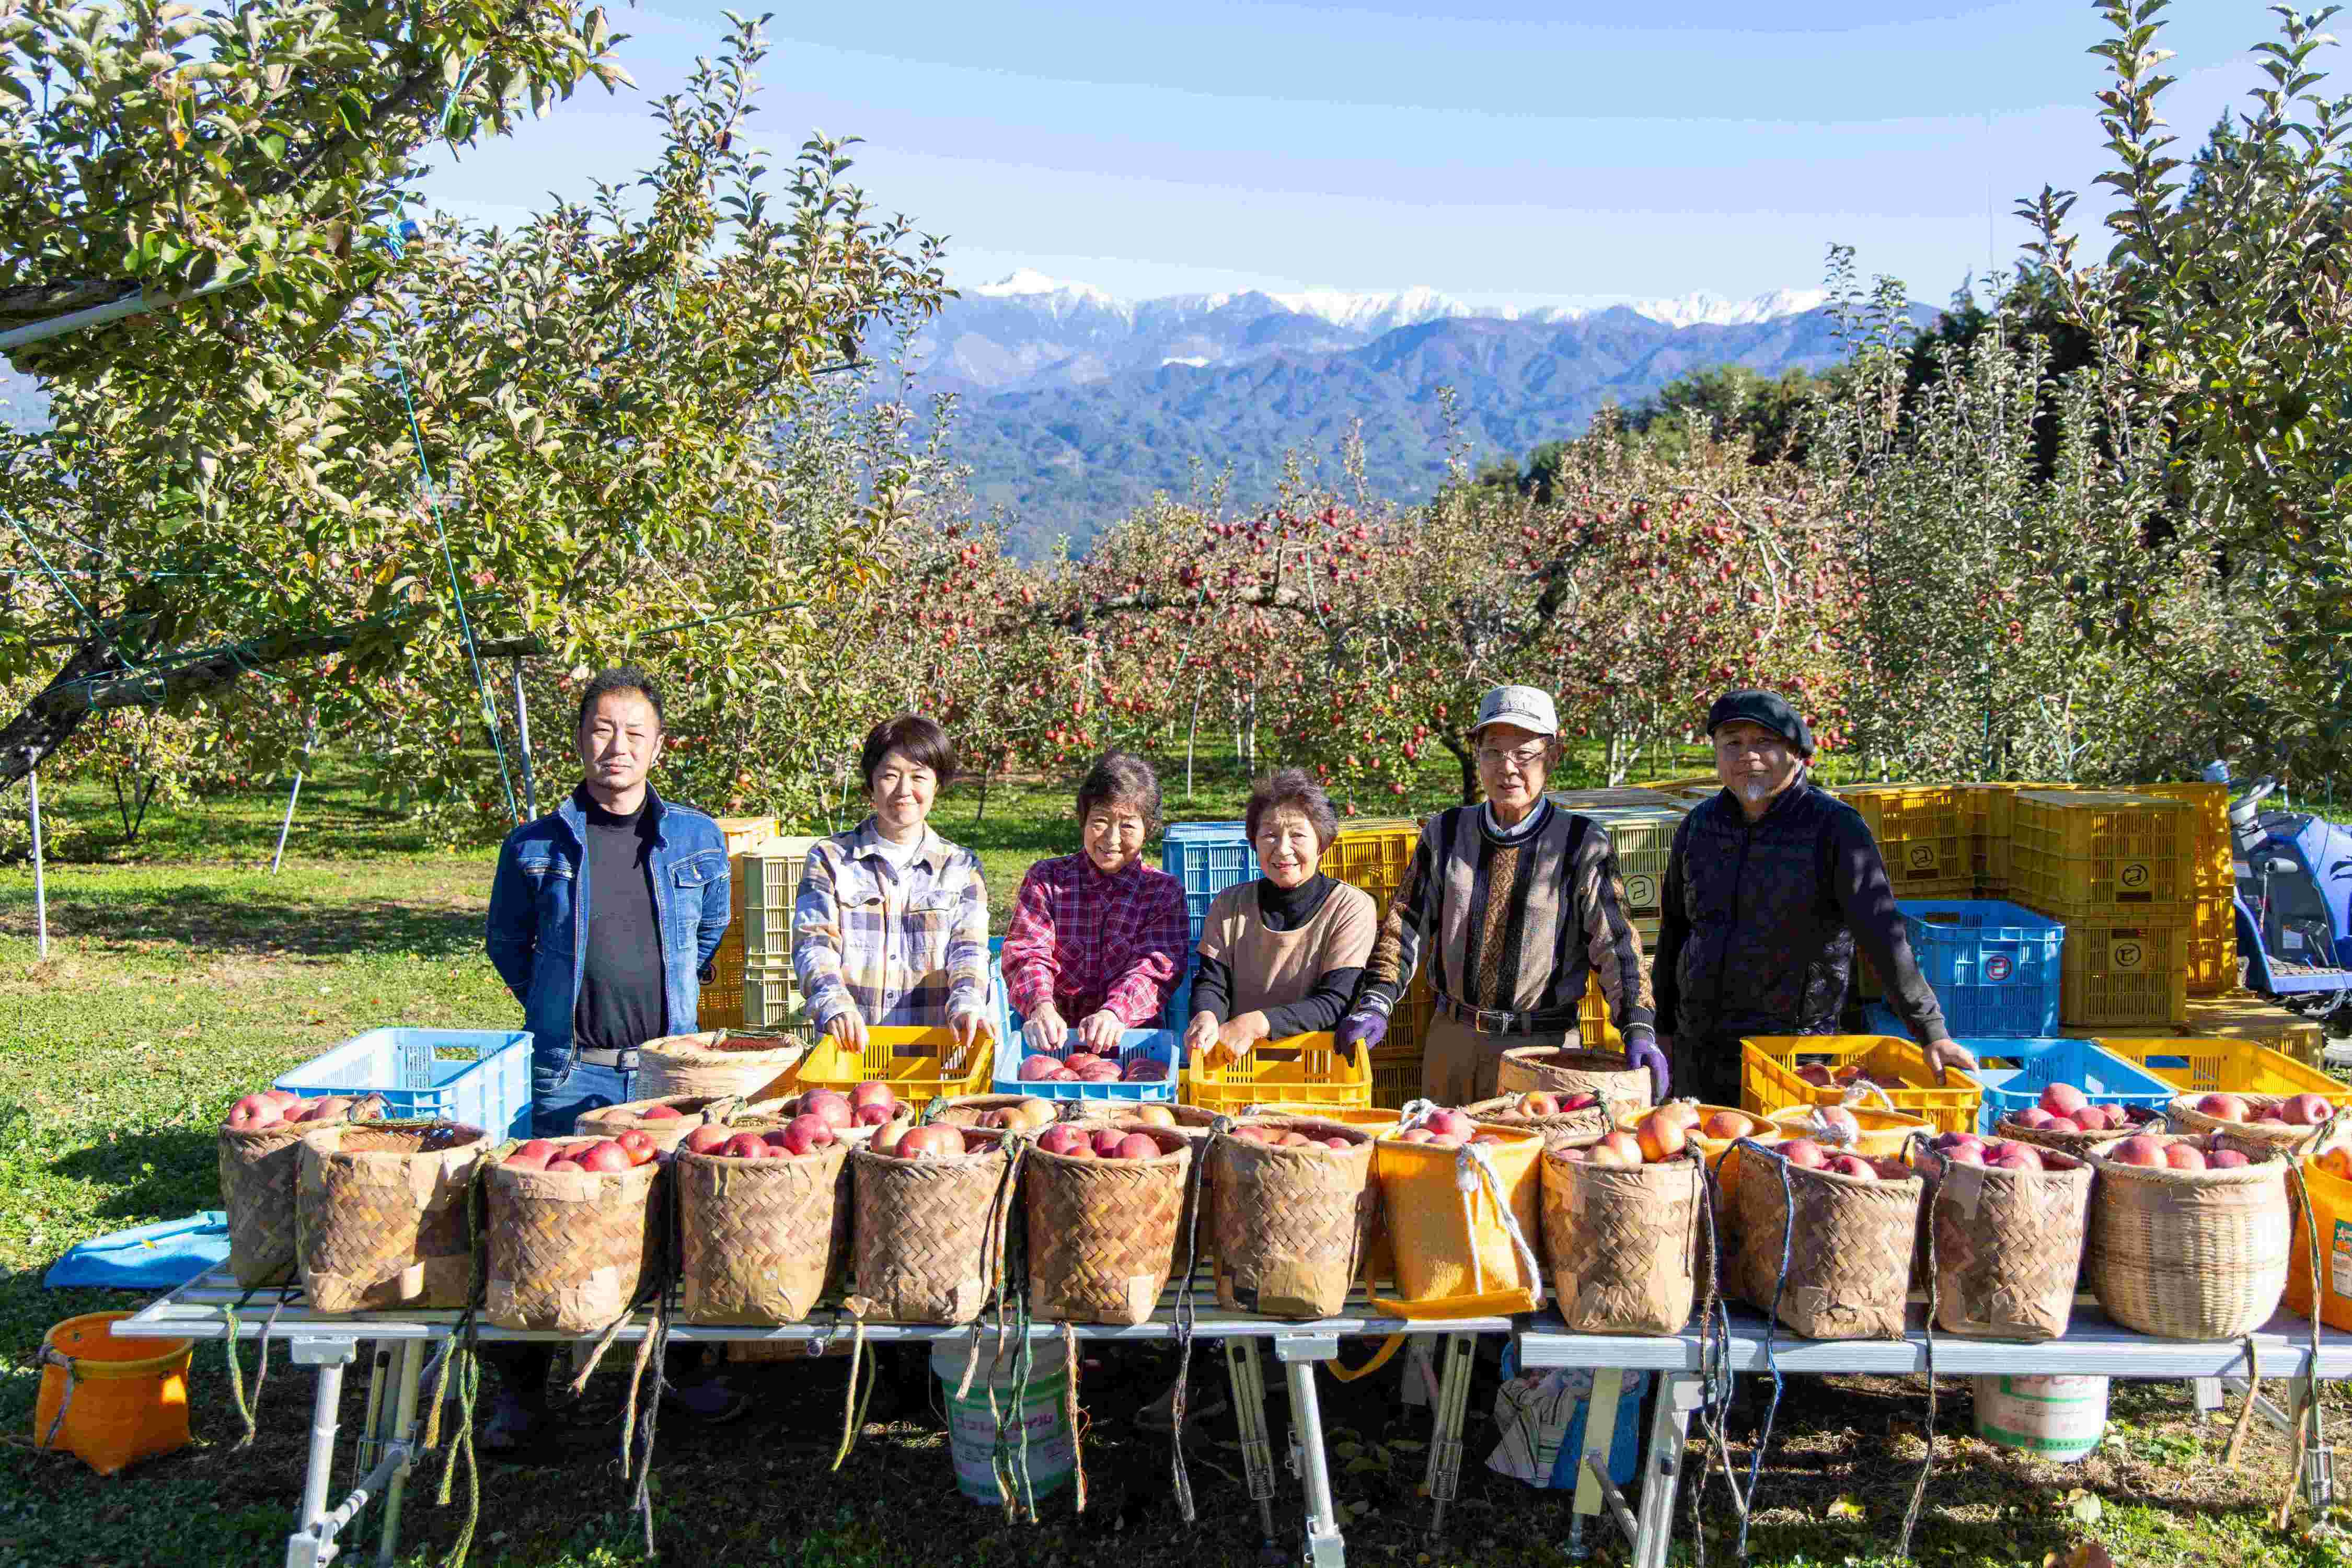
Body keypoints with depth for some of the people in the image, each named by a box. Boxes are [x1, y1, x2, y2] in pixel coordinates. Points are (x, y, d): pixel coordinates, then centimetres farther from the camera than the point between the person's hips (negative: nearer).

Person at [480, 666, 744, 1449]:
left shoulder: (698, 839, 4)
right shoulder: (536, 847, 1)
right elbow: (506, 943, 15)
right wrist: (560, 1012, 11)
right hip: (571, 1071, -1)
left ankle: (685, 1369, 25)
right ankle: (521, 1387, 17)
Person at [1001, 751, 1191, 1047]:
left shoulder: (1165, 891, 8)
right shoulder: (1046, 878, 10)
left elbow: (1156, 968, -6)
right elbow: (1026, 952, -3)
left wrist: (1115, 1013, -27)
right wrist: (1041, 1006, -26)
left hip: (1134, 1043, -2)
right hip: (1056, 1036, 2)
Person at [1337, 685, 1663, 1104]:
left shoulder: (1584, 845, -4)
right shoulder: (1446, 834, 5)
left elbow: (1616, 944, -8)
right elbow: (1405, 925, 4)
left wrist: (1638, 1029, -22)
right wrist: (1376, 1005, -10)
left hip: (1543, 1045, -3)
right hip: (1451, 1039, 3)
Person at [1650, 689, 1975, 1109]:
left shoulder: (1834, 827, -11)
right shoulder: (1699, 825, 5)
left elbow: (1883, 936, -17)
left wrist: (1932, 1034, -21)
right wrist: (1665, 1027, 16)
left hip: (1788, 1052, -5)